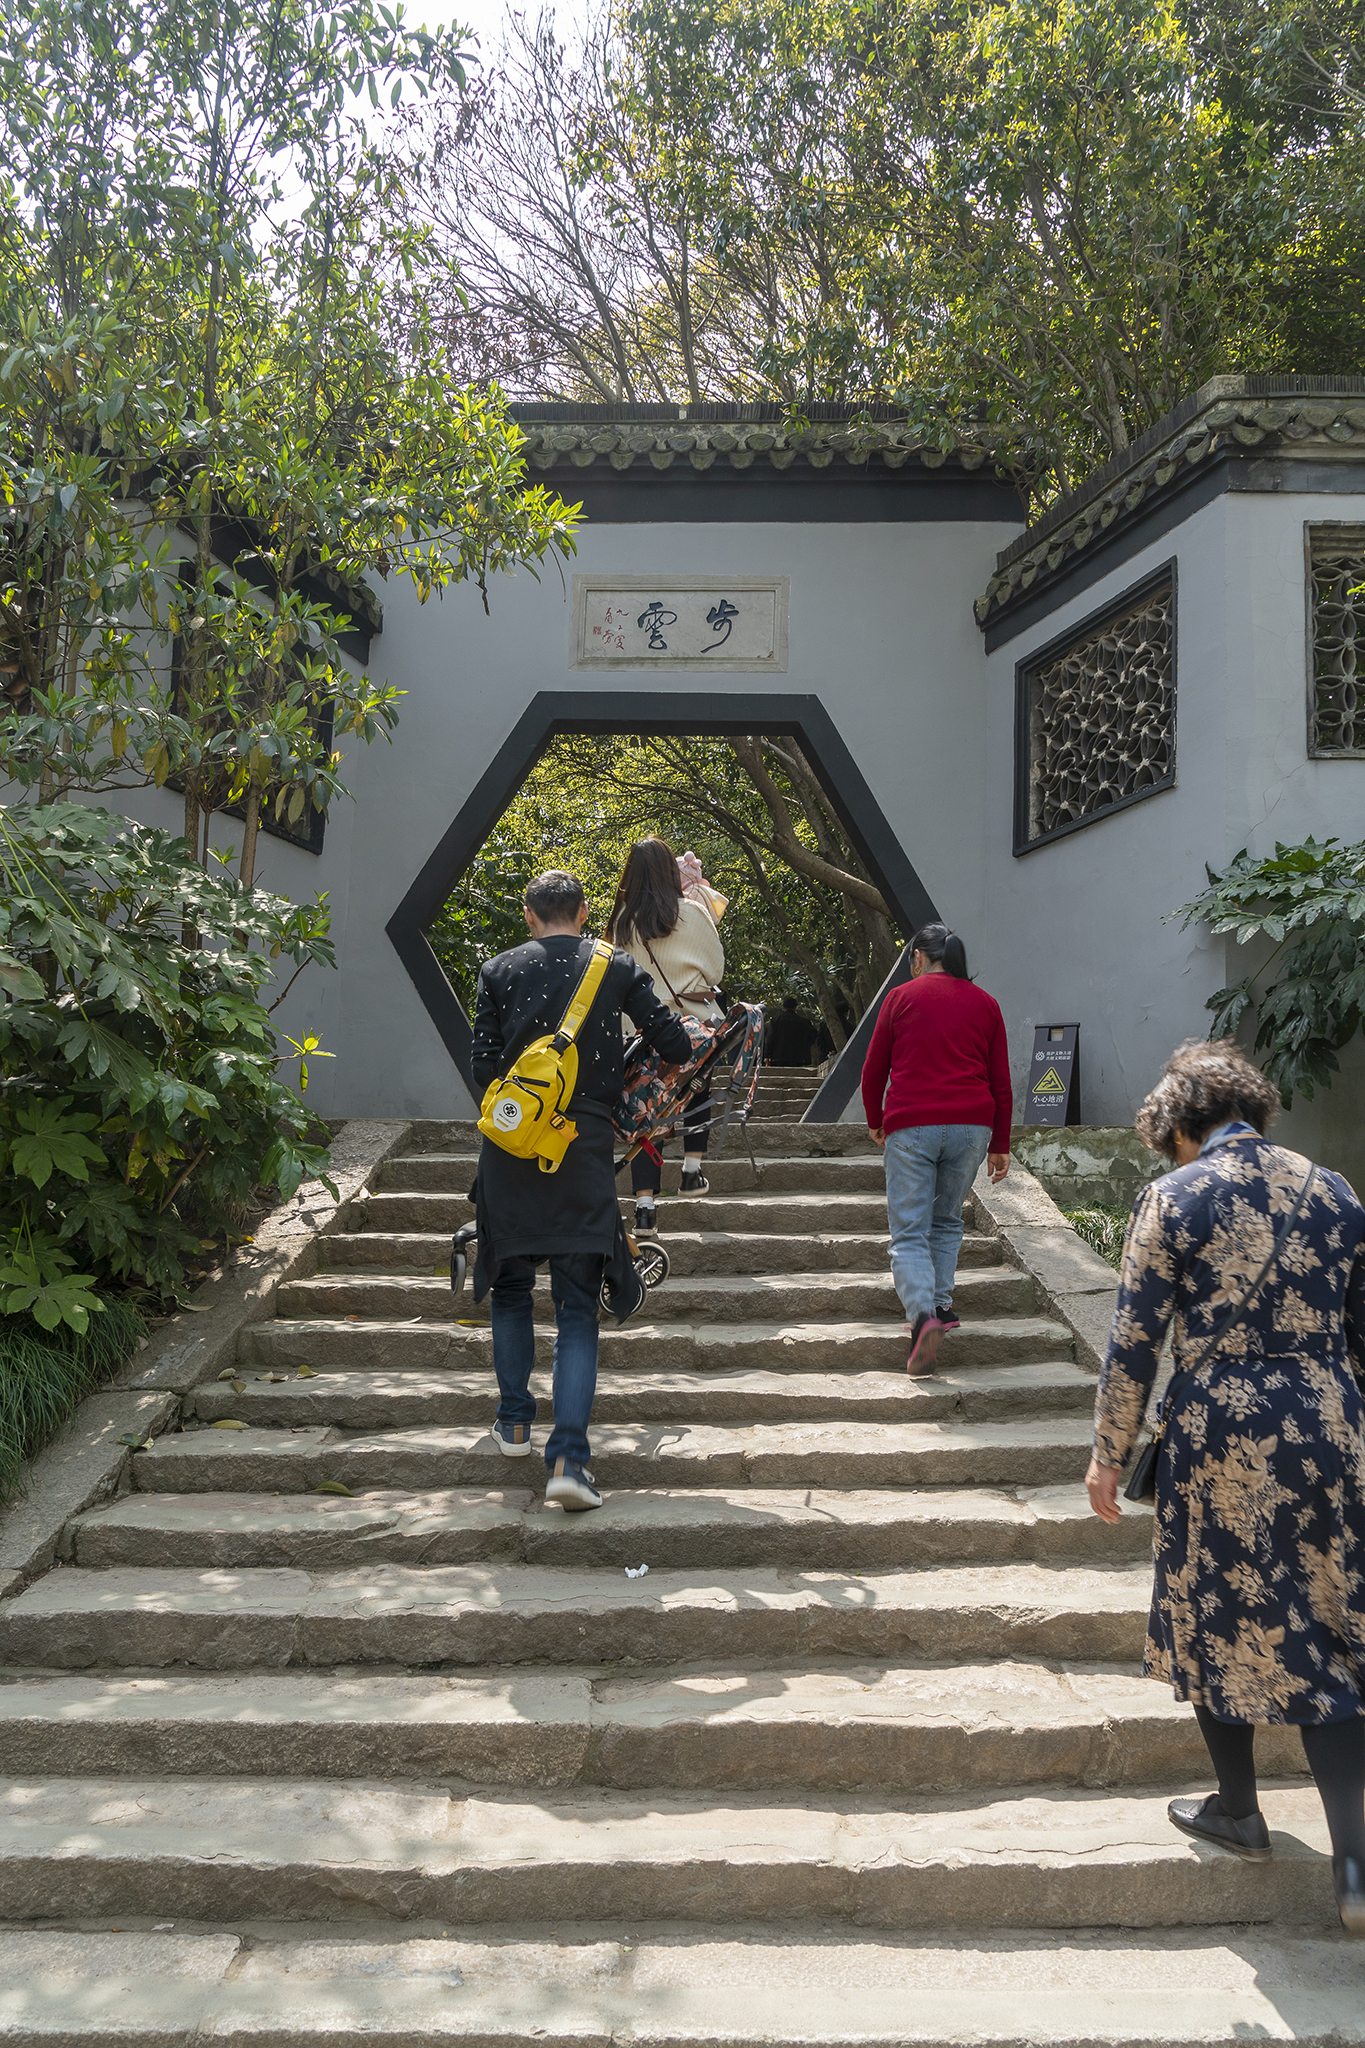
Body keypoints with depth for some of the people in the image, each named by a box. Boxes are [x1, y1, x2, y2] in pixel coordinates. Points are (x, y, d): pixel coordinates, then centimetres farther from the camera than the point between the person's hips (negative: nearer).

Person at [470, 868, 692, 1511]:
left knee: (511, 1286, 20)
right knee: (577, 1307, 1)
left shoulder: (499, 970, 4)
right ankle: (568, 1456, -9)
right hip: (586, 1150, -1)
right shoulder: (618, 967, 3)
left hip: (511, 1148, 1)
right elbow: (673, 1043, 3)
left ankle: (514, 1421, 28)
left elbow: (482, 1067, 0)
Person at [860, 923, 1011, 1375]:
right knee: (947, 1220, 22)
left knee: (909, 1231, -2)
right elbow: (1001, 1082, 11)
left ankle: (922, 1313, -22)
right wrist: (1000, 1146, 16)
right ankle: (941, 1302, 16)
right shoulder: (985, 1003, 13)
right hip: (972, 1125, 3)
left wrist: (875, 1122, 24)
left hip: (911, 1125, -3)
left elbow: (873, 1070, 9)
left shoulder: (902, 996, 6)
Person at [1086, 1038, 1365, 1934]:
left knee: (1221, 1625, 15)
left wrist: (1110, 1456, 2)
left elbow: (1135, 1341, -7)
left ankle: (1238, 1812, 31)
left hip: (1223, 1433, -4)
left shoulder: (1173, 1197, -6)